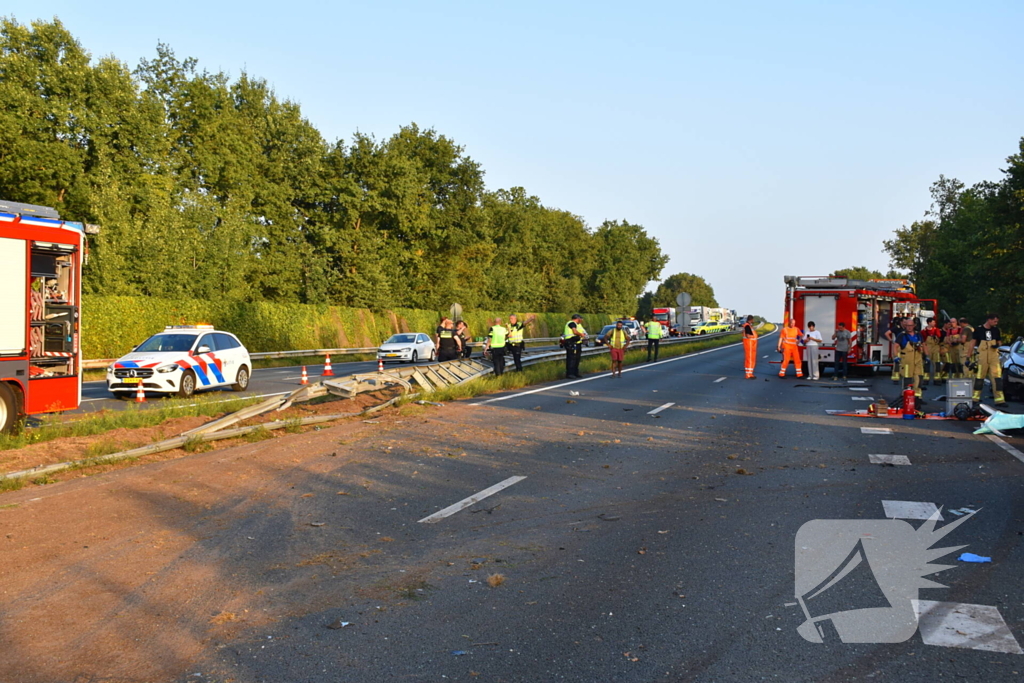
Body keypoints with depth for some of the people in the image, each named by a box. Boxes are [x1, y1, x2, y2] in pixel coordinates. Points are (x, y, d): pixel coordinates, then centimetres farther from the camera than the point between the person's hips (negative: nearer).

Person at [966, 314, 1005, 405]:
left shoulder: (996, 330, 10)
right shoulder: (979, 330, -1)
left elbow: (998, 342, 21)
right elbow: (972, 344, -1)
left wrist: (997, 345, -5)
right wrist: (968, 356, -6)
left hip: (994, 357, 3)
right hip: (982, 357, -3)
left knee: (997, 378, -3)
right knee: (979, 377, 3)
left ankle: (999, 399, -3)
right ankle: (975, 398, 13)